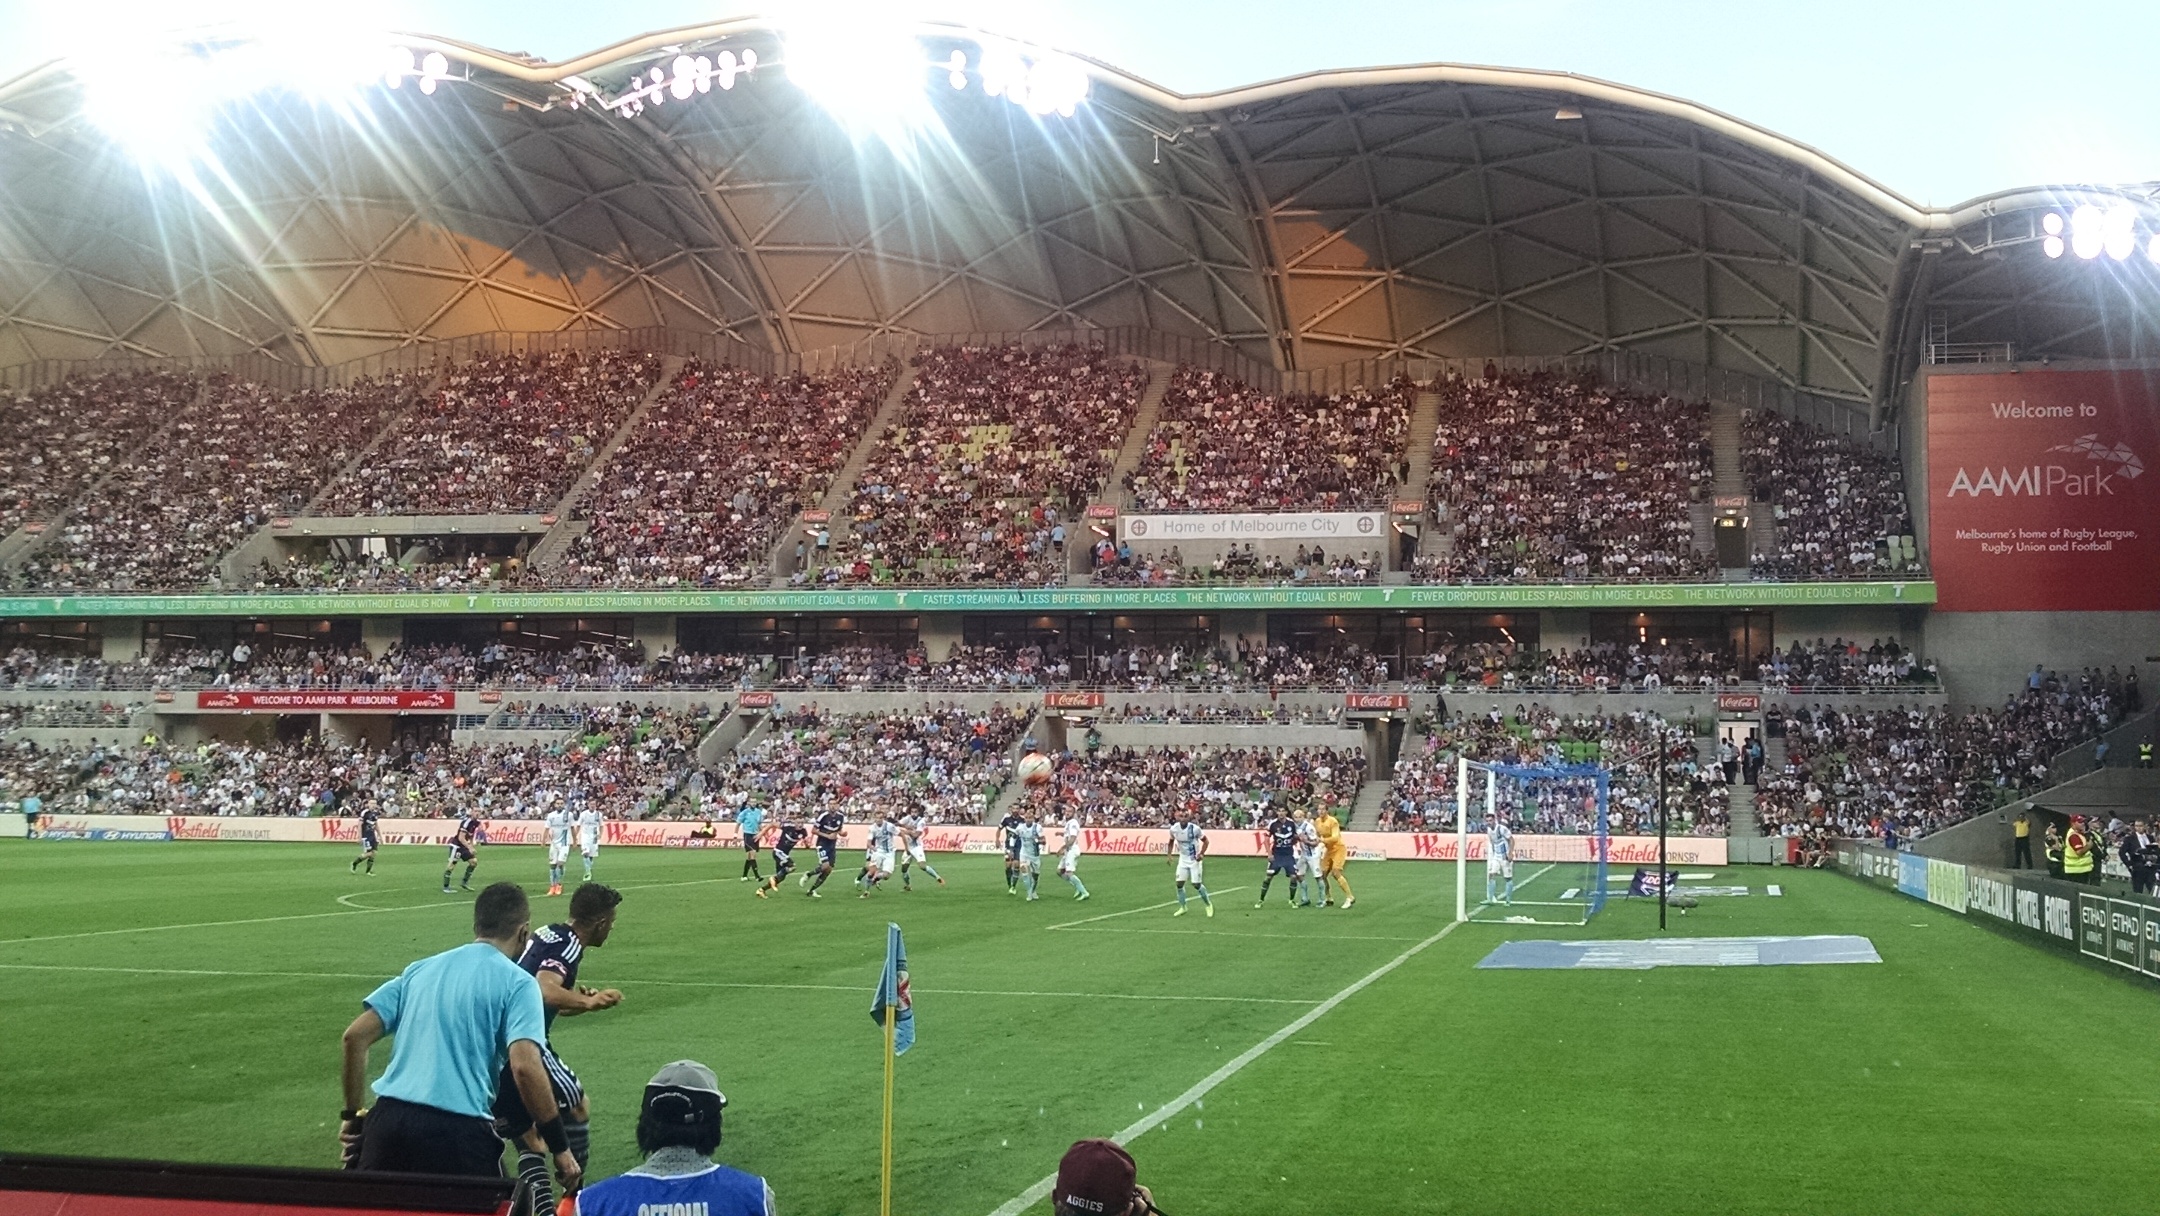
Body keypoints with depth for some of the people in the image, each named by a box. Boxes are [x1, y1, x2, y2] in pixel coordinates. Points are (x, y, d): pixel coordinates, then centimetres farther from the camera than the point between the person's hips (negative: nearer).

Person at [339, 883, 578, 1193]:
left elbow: (355, 1036, 13)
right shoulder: (517, 983, 1)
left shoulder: (420, 969, 17)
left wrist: (353, 1115, 20)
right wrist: (561, 1148, -7)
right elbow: (525, 1067, -12)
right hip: (459, 1130, -5)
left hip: (388, 1118, 5)